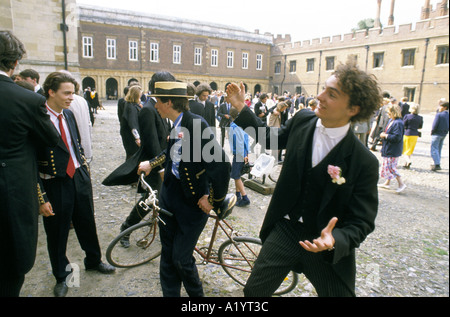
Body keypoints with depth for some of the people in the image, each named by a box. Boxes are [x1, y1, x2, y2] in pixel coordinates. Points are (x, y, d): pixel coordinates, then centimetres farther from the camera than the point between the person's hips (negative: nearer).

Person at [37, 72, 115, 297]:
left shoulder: (68, 114, 4)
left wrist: (84, 169, 13)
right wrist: (42, 198, -17)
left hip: (80, 179, 6)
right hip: (55, 185, -5)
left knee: (87, 224, 20)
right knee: (57, 234, 13)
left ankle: (94, 261, 44)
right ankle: (61, 276, 36)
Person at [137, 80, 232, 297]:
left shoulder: (196, 125, -25)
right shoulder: (176, 125, 0)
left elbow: (221, 164, -30)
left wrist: (213, 200, -21)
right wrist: (151, 164, 22)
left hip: (193, 203, -7)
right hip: (169, 197, 7)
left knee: (181, 259, 6)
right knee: (167, 255, 16)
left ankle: (196, 294, 36)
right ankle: (170, 293, 38)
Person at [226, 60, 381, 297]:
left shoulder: (364, 162, -20)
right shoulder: (302, 120, -8)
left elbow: (362, 221, -13)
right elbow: (272, 137, 12)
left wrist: (334, 240, -33)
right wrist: (240, 108, 7)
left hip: (328, 248, -2)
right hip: (285, 230, 3)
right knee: (253, 291, 11)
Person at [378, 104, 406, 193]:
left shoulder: (398, 123, -21)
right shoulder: (391, 121, 10)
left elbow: (397, 137, -27)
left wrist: (385, 136, -18)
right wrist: (383, 134, 5)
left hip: (393, 151, -10)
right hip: (388, 149, 10)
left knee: (390, 167, -6)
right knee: (388, 166, 17)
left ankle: (401, 184, 3)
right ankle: (387, 183, 28)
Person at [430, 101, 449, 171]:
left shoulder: (439, 115, -15)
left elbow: (435, 125, -18)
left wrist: (432, 132, -4)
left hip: (437, 134, -7)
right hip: (444, 134, 8)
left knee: (434, 149, -5)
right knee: (439, 149, 16)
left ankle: (437, 165, -13)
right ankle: (437, 163, 23)